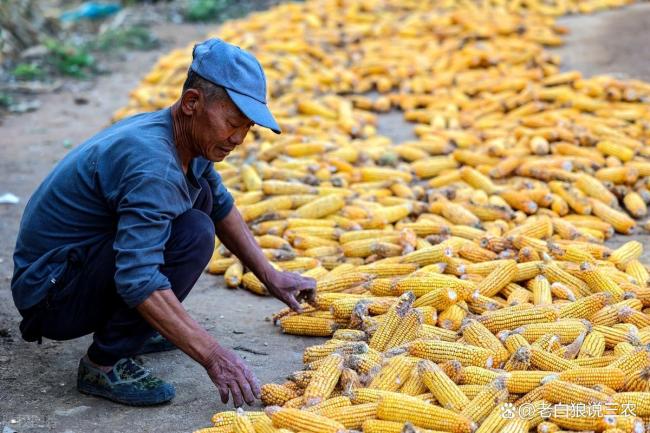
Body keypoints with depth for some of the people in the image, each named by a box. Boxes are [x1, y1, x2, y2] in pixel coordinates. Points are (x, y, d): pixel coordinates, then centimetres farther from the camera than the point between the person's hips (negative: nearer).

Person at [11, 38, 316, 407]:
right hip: (51, 297, -10)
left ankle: (133, 329, 13)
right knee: (193, 233, -26)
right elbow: (137, 280, -35)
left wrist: (272, 277, 16)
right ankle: (106, 363, -13)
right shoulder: (152, 164, -29)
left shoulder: (187, 136, 1)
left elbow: (222, 207, 19)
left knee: (201, 193, 10)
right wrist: (211, 355, -34)